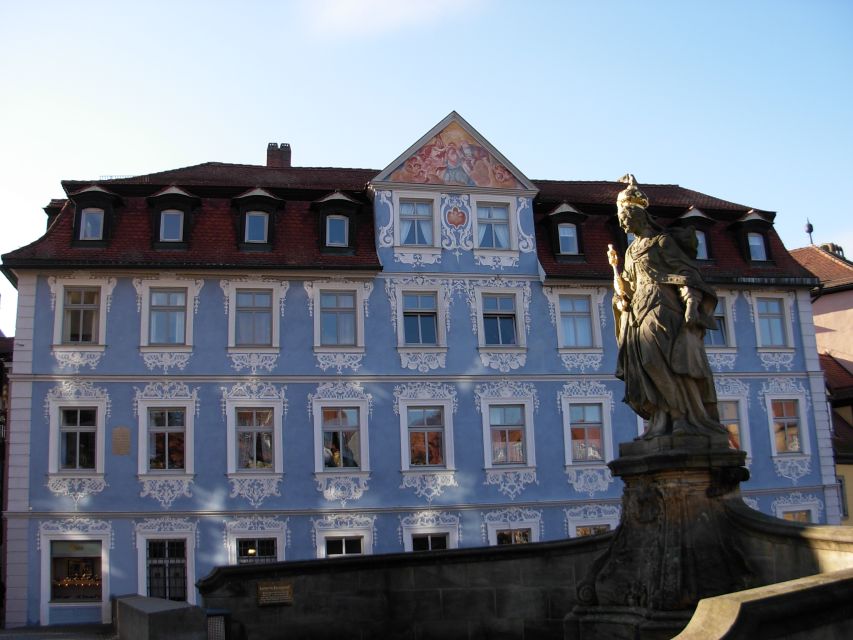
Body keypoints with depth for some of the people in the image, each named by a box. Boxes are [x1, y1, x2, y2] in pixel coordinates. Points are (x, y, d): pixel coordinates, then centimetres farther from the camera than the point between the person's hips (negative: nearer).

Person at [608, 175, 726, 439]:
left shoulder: (661, 240, 4)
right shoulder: (631, 251, 24)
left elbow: (686, 272, -5)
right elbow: (626, 288, 24)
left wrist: (691, 303, -19)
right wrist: (614, 266, 12)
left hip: (663, 307, -7)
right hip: (640, 311, 7)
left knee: (668, 358, -18)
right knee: (647, 364, -6)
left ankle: (690, 416, -16)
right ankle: (664, 421, -9)